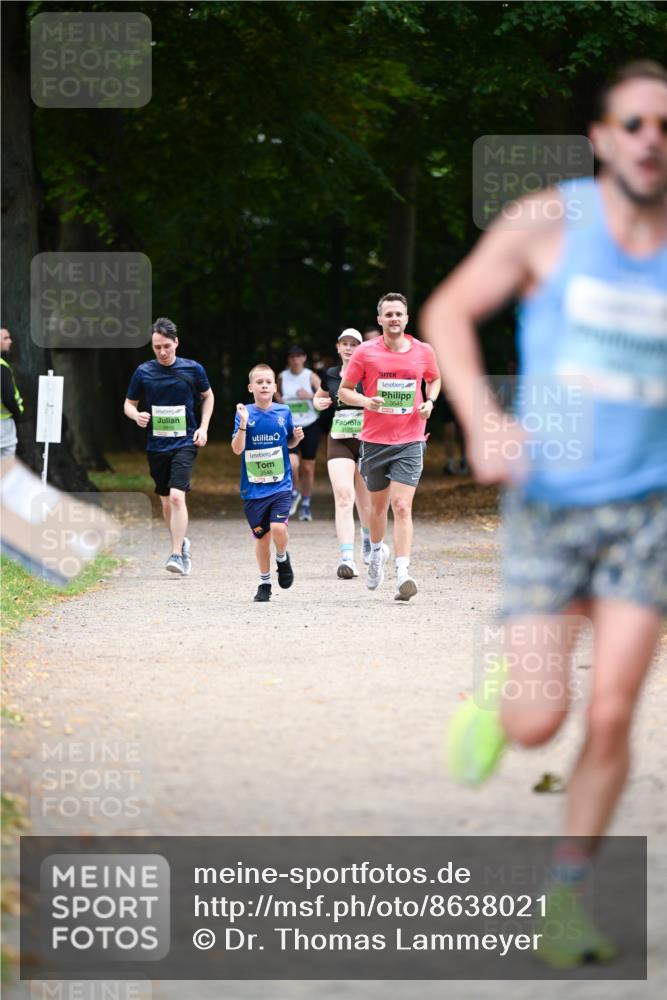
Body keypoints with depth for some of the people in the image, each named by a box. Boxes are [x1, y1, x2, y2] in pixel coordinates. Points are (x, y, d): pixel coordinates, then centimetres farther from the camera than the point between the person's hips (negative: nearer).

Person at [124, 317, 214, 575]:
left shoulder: (193, 369, -3)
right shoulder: (143, 372, -1)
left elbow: (207, 396, 14)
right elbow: (129, 403, 9)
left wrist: (203, 428, 2)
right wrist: (137, 415, -14)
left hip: (185, 443, -3)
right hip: (156, 445, 3)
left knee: (177, 496, -19)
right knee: (166, 502, 12)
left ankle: (176, 554, -20)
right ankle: (182, 544, 34)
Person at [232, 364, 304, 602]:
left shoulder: (284, 413, 1)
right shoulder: (245, 414, -4)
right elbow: (237, 449, -13)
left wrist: (297, 437, -5)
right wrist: (243, 423, -25)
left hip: (281, 484, 0)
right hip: (253, 488, 0)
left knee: (278, 528, -19)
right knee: (261, 536, 7)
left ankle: (282, 558, 13)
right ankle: (264, 583, 25)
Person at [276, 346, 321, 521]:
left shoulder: (311, 377, -3)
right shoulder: (282, 377, 3)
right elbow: (277, 392, 23)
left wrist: (311, 396, -23)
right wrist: (278, 398, 1)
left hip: (310, 426, 0)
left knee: (308, 468, 6)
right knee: (291, 464, -20)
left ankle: (306, 504, 23)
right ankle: (295, 492, 9)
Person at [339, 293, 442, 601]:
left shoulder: (423, 352, 1)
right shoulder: (365, 353, -3)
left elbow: (434, 379, 21)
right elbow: (344, 390, 4)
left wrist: (429, 402, 1)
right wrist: (365, 401, -16)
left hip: (410, 440, -1)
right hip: (374, 439, 1)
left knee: (402, 506, -14)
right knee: (378, 504, 15)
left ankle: (403, 575, -20)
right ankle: (376, 552, 44)